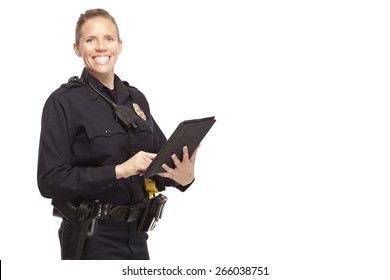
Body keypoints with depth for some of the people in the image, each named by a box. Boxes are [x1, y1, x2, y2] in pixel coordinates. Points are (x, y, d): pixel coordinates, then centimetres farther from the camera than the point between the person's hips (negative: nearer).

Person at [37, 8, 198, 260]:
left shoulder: (136, 98, 8)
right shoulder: (63, 102, -10)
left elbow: (161, 160, 9)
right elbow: (51, 180, -17)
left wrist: (184, 177, -13)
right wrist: (120, 170, -24)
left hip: (135, 234, 6)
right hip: (92, 239, -6)